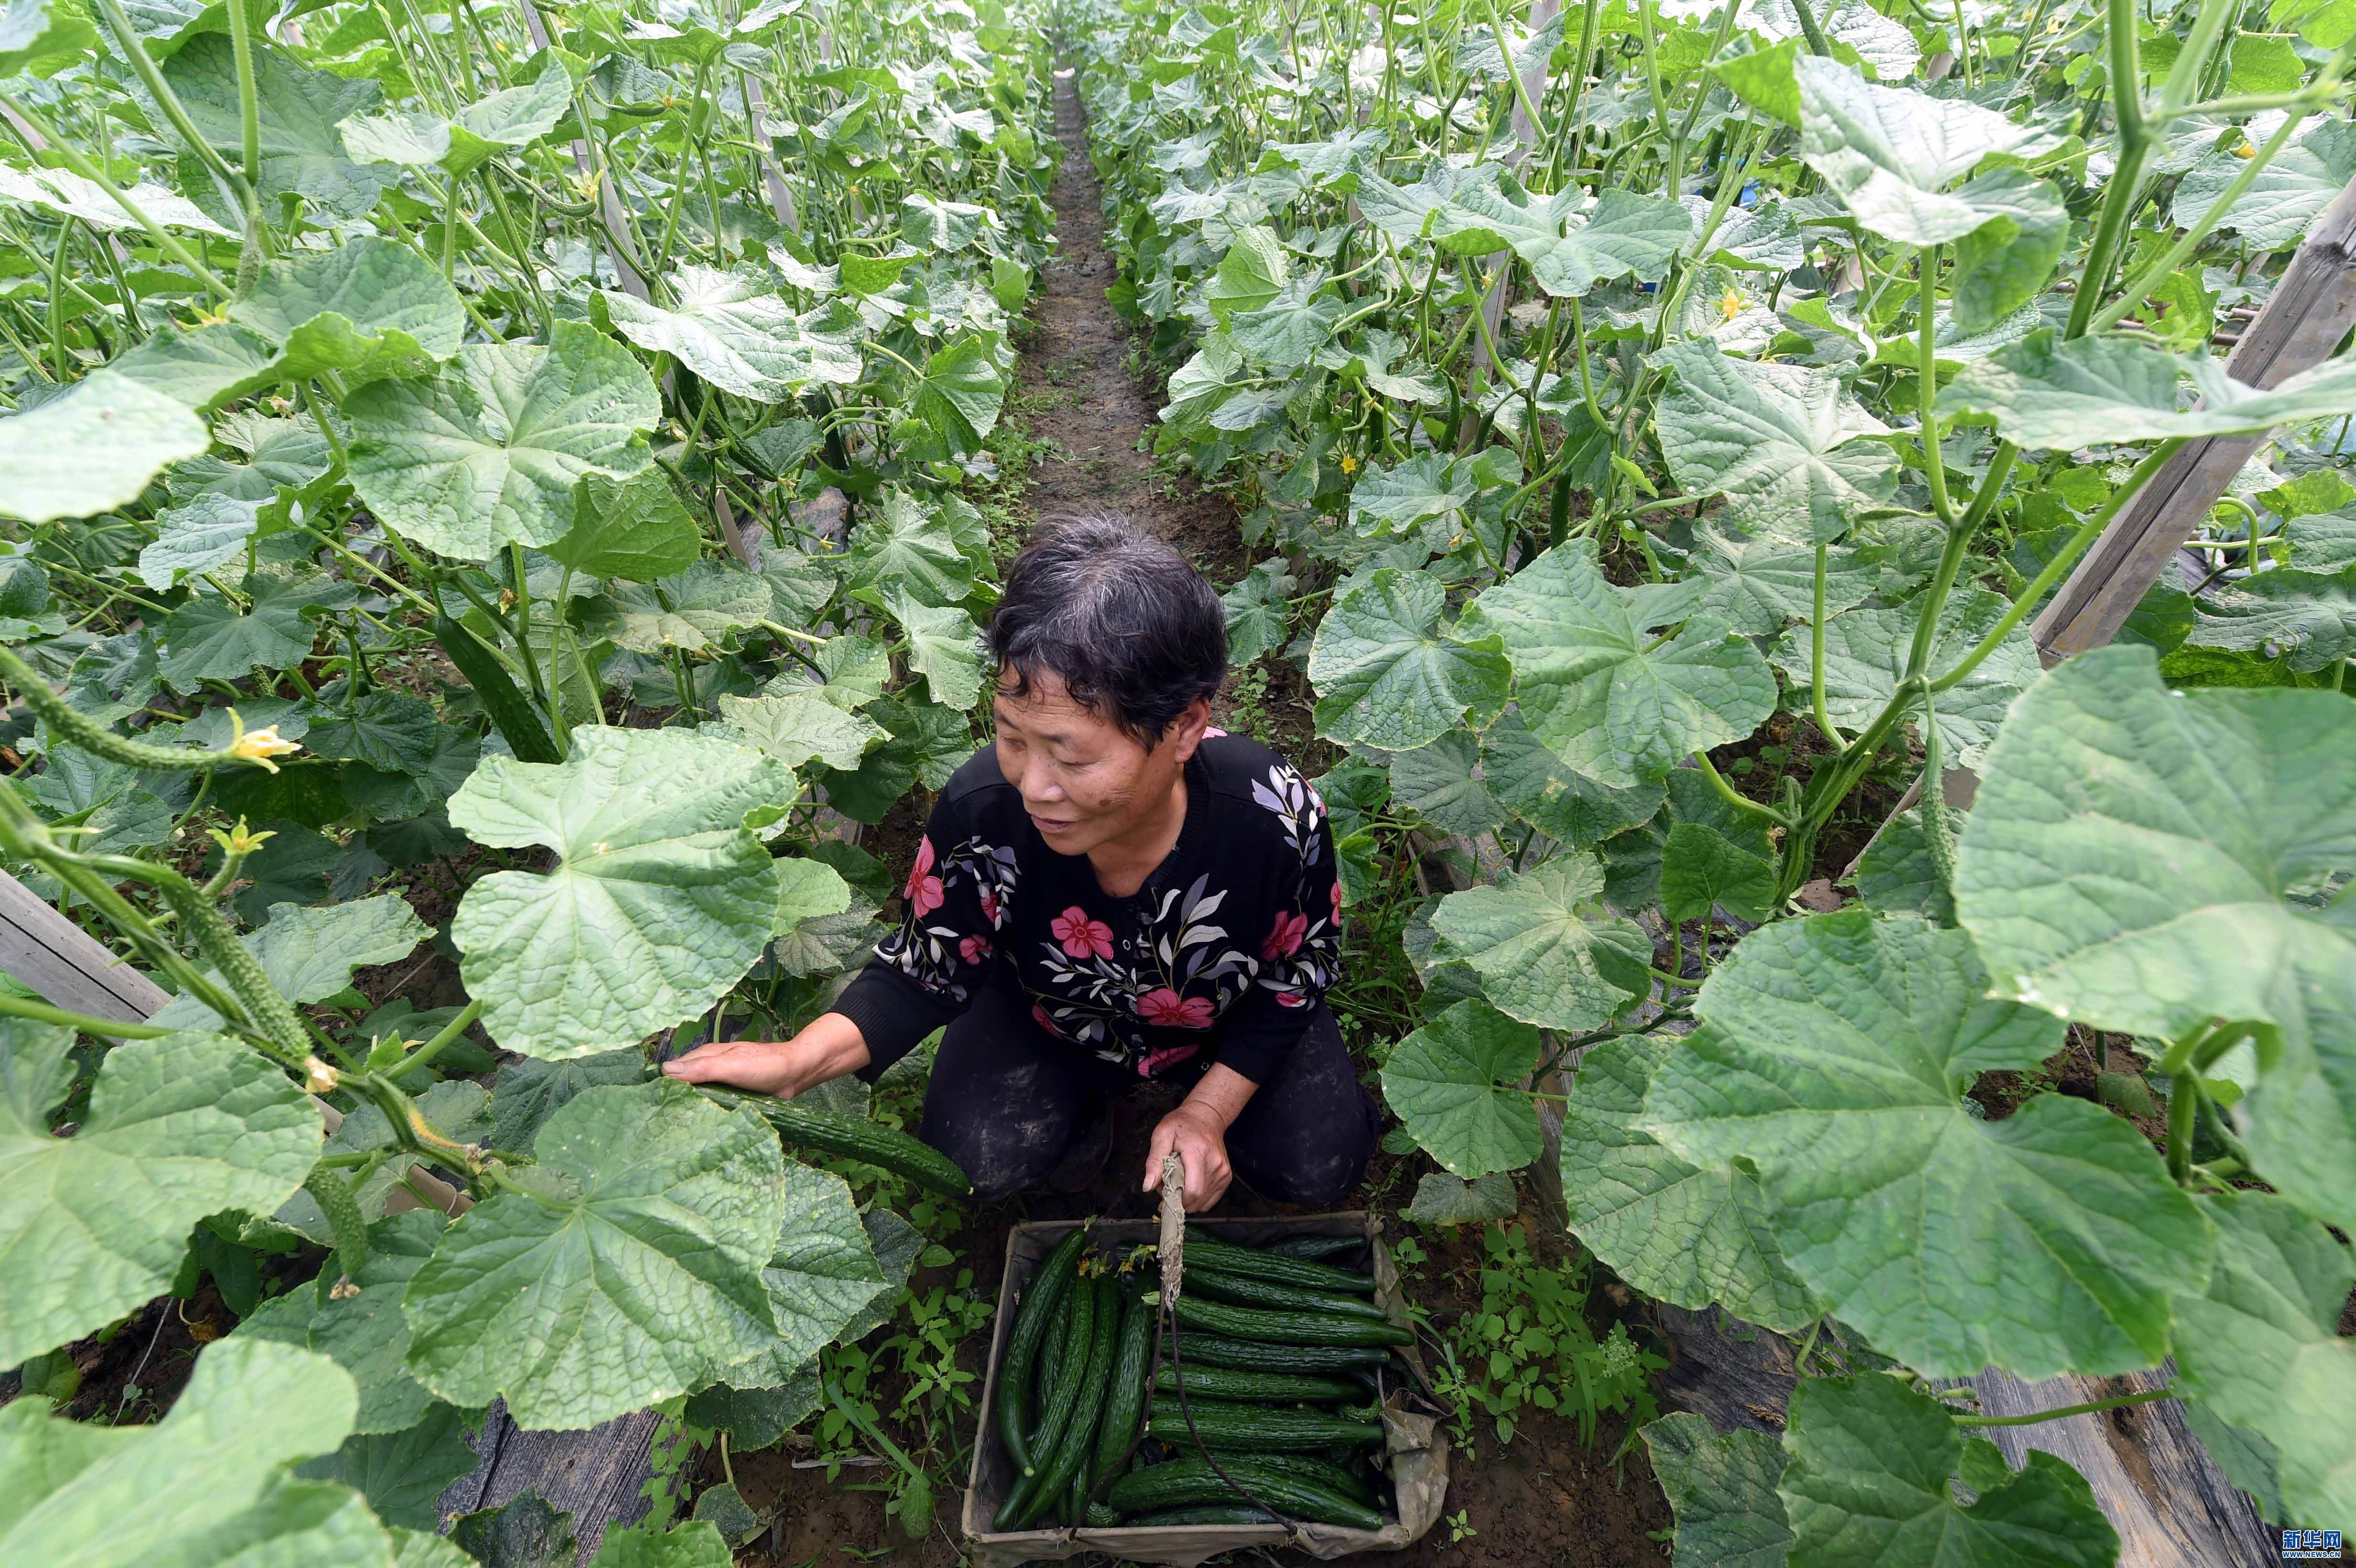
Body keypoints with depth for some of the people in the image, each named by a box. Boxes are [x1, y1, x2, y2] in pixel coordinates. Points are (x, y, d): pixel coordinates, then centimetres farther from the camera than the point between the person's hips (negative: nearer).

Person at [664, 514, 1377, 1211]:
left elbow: (1294, 976, -15)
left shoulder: (1277, 816, -35)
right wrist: (803, 1058, -35)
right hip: (1053, 1018, 0)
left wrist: (1208, 1112, -18)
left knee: (1316, 1171, -10)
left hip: (1227, 1023, 1)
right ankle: (1082, 1112, 13)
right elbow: (925, 972, -18)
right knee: (981, 1160, -22)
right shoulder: (980, 807, -33)